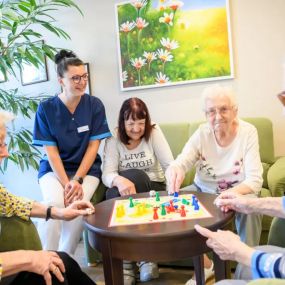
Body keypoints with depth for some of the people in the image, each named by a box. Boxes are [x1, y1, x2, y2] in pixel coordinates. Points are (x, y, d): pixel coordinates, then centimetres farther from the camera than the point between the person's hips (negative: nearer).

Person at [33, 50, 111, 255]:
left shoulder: (95, 105, -5)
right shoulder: (46, 109, -6)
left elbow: (93, 146, -5)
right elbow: (51, 151, -7)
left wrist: (77, 180, -15)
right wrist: (66, 183, -18)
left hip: (87, 169, 0)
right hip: (54, 168, 0)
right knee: (54, 203, -30)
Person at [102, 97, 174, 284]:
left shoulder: (154, 133, -4)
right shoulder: (113, 140, -4)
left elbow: (170, 165, -12)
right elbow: (107, 174, -17)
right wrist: (119, 180, -41)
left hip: (153, 190, -1)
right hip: (123, 192, 1)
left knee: (135, 176, -33)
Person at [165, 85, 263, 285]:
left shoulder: (248, 132, -17)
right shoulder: (202, 133, -9)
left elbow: (254, 180, -23)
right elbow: (181, 162, -20)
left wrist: (233, 193, -46)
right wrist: (174, 170, -47)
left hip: (238, 192, -3)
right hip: (204, 191, 3)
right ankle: (205, 265, 0)